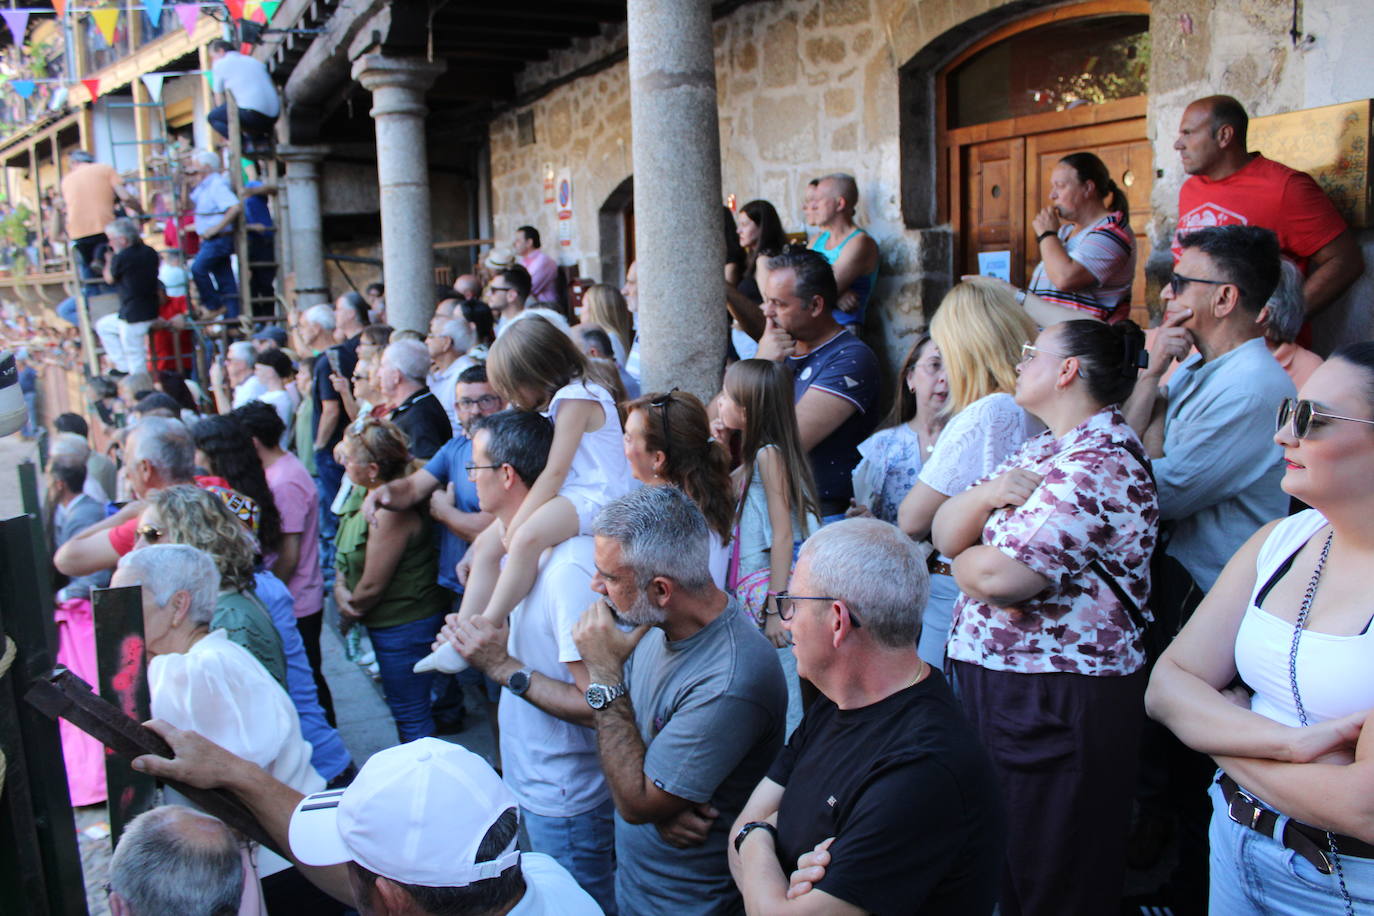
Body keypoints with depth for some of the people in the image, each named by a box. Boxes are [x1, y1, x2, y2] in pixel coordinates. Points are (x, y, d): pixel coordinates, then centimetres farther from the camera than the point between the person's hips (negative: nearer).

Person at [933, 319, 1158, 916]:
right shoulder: (1041, 450, 13)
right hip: (993, 682, 9)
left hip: (1056, 703, -9)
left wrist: (965, 560, -5)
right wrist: (987, 493, -13)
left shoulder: (1102, 463, -18)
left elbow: (999, 578, -26)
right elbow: (944, 533, 6)